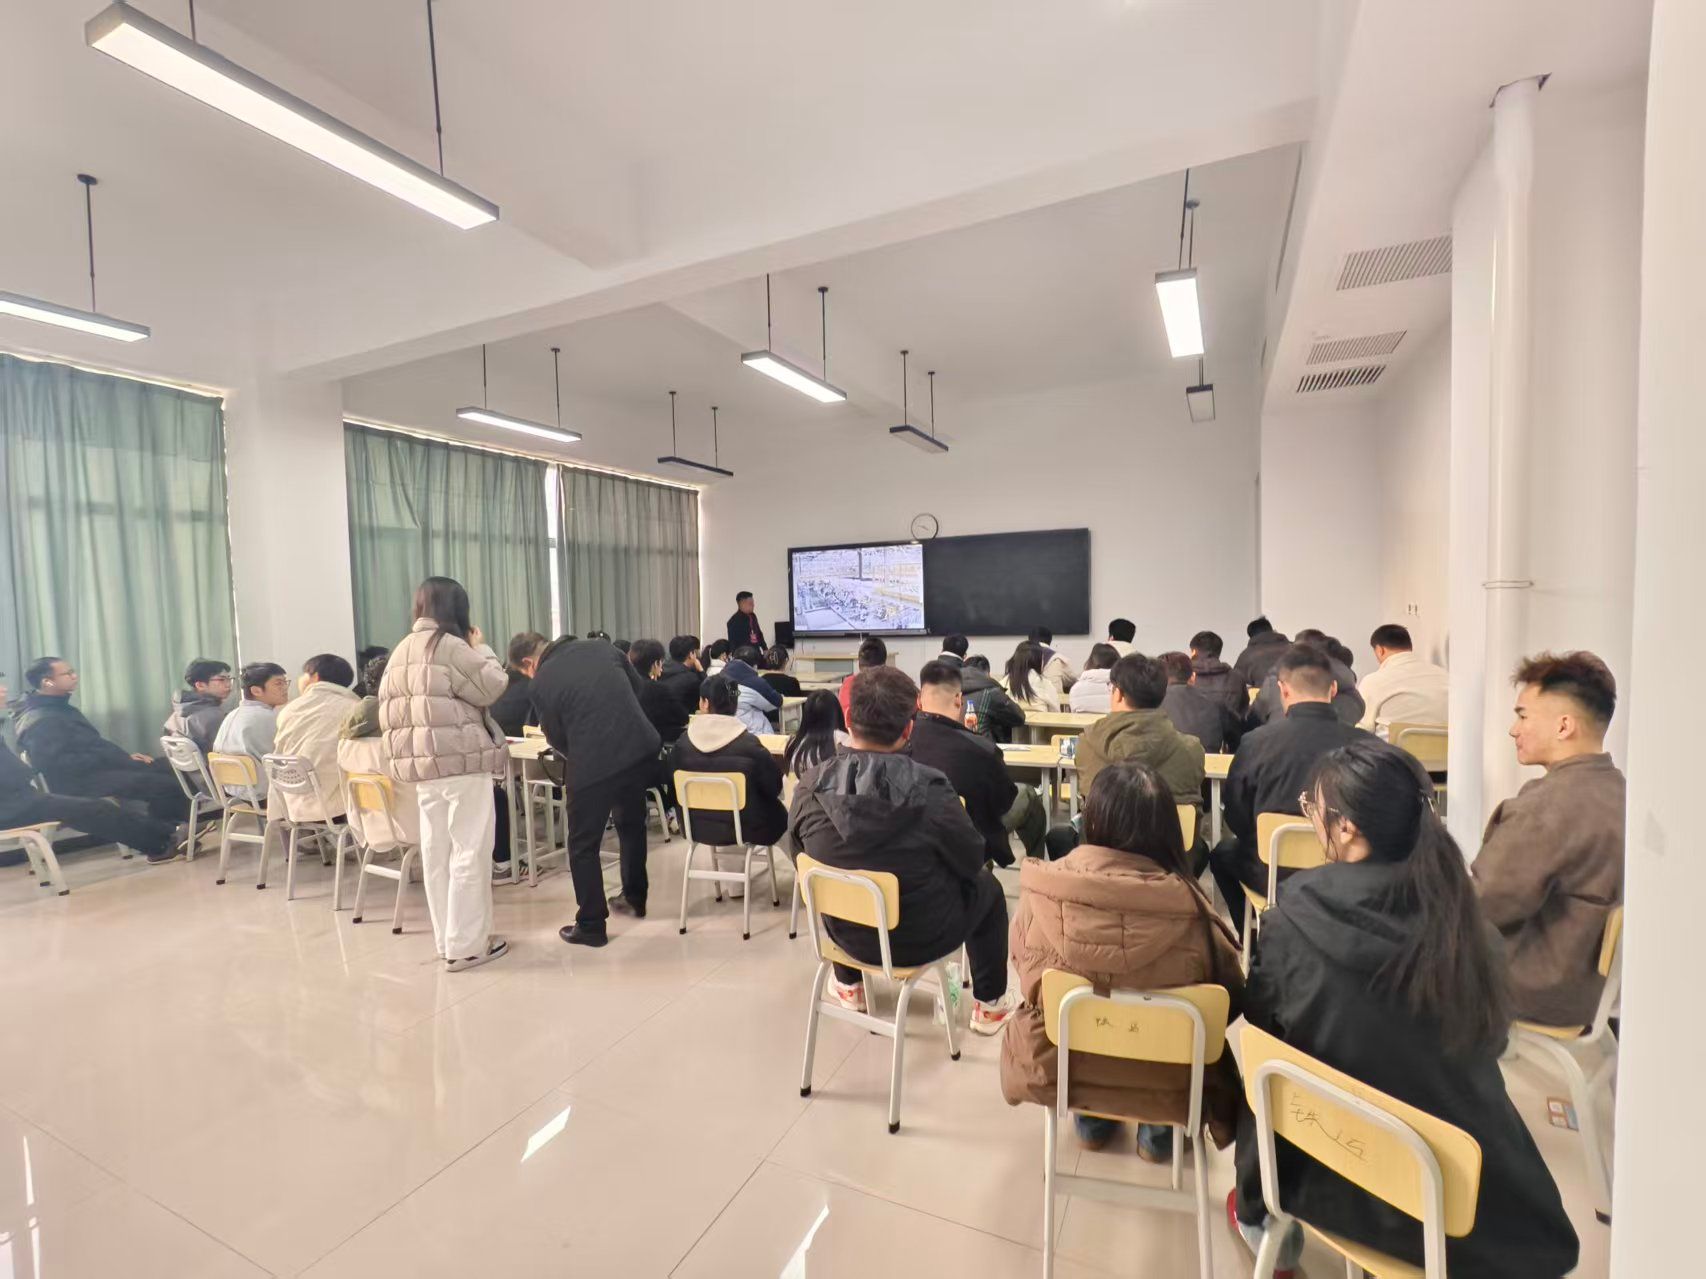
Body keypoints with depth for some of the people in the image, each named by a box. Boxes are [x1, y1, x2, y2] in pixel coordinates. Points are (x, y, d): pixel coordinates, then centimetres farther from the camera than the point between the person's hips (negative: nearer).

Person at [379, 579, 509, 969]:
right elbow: (493, 686, -12)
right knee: (469, 853, -2)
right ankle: (466, 944, 3)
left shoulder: (400, 652, 13)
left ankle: (446, 938, 21)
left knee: (436, 853, 12)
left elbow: (386, 713, 15)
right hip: (462, 762, -8)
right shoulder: (450, 646, -12)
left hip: (422, 764, 8)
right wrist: (479, 648, 0)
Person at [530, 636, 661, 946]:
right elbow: (638, 689, 16)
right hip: (640, 749, 5)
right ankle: (634, 898, 40)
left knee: (583, 845, 13)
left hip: (593, 763, -5)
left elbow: (557, 738, 5)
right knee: (632, 824, 26)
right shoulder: (601, 647, 8)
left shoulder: (541, 682, -3)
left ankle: (591, 925, 20)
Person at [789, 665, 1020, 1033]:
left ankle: (849, 987, 51)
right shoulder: (930, 789, -29)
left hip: (846, 932, 3)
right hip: (920, 937, -2)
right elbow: (971, 862, -12)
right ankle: (990, 1005, 37)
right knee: (987, 887, 25)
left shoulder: (811, 787, -20)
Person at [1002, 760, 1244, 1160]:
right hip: (1166, 1084, 0)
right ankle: (1158, 1132, 37)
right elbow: (1232, 1000, -6)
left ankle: (1092, 1120, 38)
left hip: (1057, 1070, 1)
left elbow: (1028, 981, -3)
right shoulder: (1190, 910, -25)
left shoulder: (1040, 894, -22)